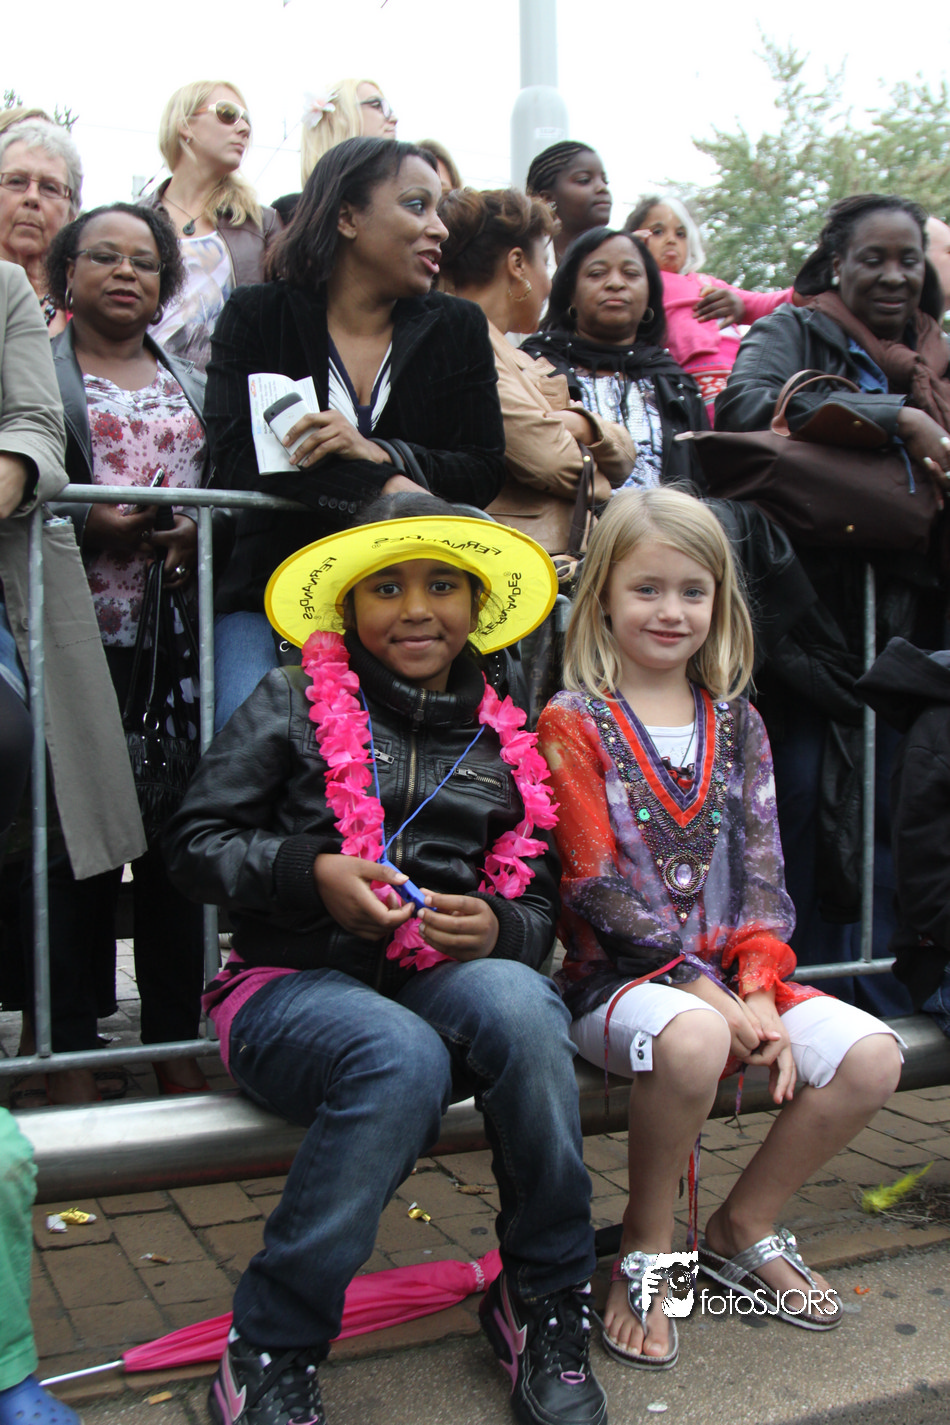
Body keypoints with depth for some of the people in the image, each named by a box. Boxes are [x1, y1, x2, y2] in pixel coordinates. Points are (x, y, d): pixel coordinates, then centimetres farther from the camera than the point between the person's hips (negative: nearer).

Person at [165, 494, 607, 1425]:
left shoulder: (503, 742, 15)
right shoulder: (294, 703, 6)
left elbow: (540, 904, 15)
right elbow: (195, 844, 2)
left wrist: (497, 928, -9)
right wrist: (311, 872, -15)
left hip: (447, 983, 3)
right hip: (293, 982, -2)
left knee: (515, 1000, -32)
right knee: (402, 1056, -36)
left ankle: (544, 1302, -12)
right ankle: (269, 1350, -17)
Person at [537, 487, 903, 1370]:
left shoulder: (735, 723, 11)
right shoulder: (573, 722, -5)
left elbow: (761, 867, 6)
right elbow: (599, 887, -12)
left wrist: (758, 991, -10)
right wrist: (708, 993, -16)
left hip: (726, 971, 6)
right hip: (615, 973, -5)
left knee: (872, 1056, -14)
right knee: (692, 1036, -36)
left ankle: (741, 1229, 9)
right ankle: (644, 1248, -8)